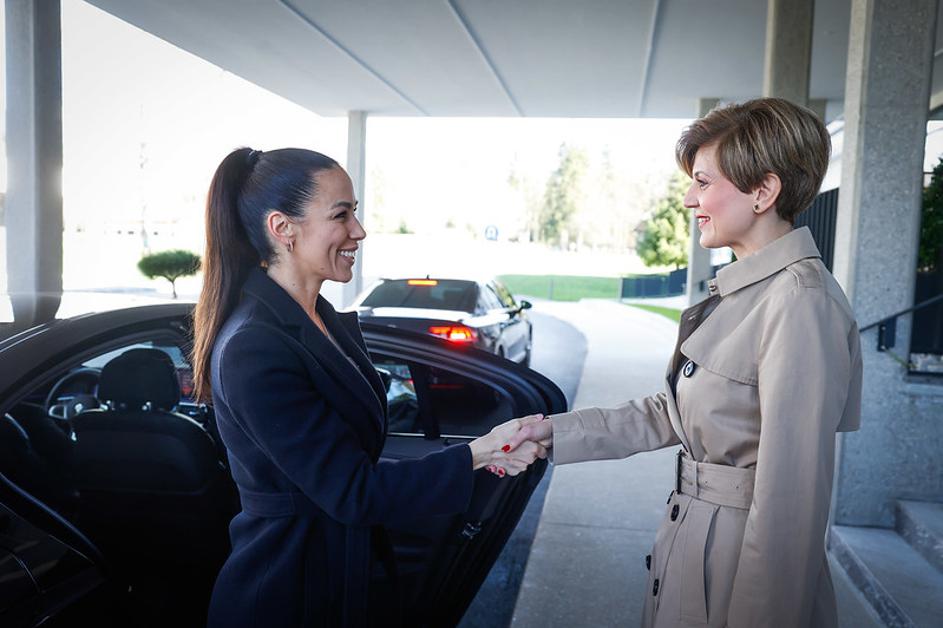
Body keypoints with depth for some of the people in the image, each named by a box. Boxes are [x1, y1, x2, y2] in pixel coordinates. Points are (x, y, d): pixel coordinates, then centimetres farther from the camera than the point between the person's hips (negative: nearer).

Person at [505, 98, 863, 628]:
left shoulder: (800, 302, -23)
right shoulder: (740, 289, 6)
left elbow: (791, 496, -24)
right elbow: (671, 415, 8)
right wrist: (555, 430, 5)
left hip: (740, 563, -8)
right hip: (693, 537, 9)